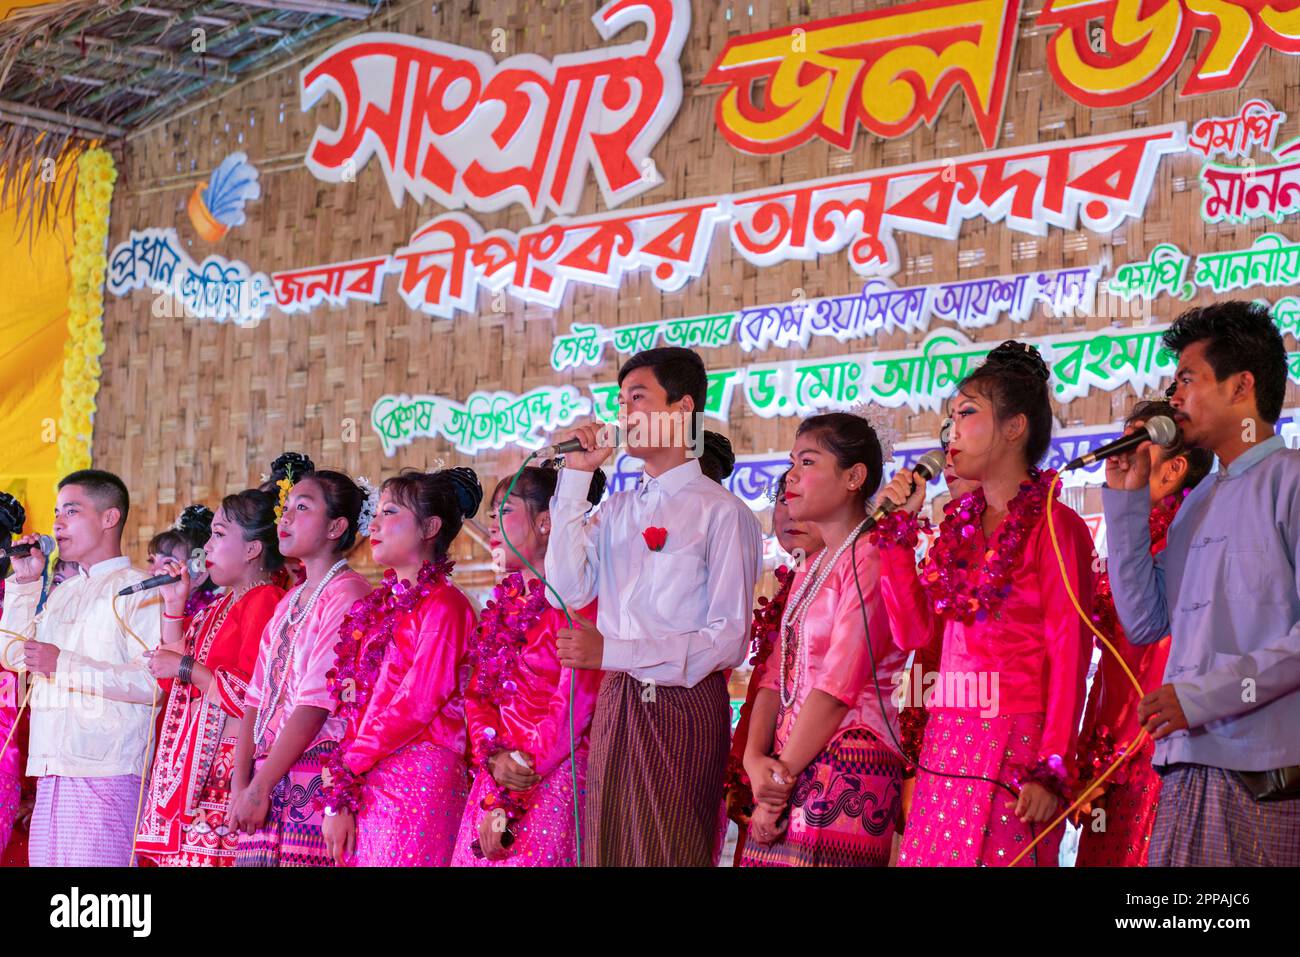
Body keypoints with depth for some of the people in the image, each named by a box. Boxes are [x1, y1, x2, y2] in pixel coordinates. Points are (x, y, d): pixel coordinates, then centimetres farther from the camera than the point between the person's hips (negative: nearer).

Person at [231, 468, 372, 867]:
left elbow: (316, 703, -14)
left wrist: (259, 788, -15)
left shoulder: (347, 594, -7)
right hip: (270, 779, 7)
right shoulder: (289, 603, 18)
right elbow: (257, 699, 12)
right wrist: (241, 784, 0)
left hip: (316, 775, -7)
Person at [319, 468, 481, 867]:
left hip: (418, 775, -7)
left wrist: (345, 769, -9)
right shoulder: (377, 606, 16)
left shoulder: (443, 605, -6)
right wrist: (337, 797, 3)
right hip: (365, 782, 7)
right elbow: (354, 704, 14)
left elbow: (417, 704, -13)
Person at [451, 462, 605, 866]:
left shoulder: (575, 599, -9)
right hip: (494, 782, 7)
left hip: (555, 783, -7)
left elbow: (574, 707, -15)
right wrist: (494, 757, -9)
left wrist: (511, 798, -13)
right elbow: (478, 695, 12)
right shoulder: (503, 604, 14)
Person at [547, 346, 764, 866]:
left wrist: (612, 651, -20)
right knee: (607, 850, 8)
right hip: (616, 704, 6)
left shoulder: (722, 513, -6)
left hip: (683, 707, -6)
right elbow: (569, 591, 0)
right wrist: (575, 479, 1)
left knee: (668, 854, -2)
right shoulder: (615, 510, 14)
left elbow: (729, 640, -12)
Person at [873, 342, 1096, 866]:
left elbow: (1069, 656, -10)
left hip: (1012, 744, -7)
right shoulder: (961, 526, 16)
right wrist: (899, 528, 8)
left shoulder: (1052, 525, -5)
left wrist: (1052, 770, -17)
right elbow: (915, 630, 11)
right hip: (945, 747, 7)